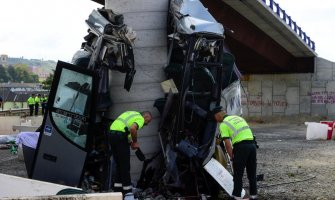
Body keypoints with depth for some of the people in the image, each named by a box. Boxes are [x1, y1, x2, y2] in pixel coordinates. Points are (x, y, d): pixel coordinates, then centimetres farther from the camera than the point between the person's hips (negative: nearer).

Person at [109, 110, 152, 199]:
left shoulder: (132, 114, 26)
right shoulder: (140, 119, -2)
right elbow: (133, 128, -23)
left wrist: (130, 141, 18)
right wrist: (135, 142, -7)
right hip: (120, 136, -9)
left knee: (119, 165, 16)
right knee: (125, 166, -3)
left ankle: (117, 191, 18)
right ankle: (127, 193, 0)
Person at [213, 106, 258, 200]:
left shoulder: (223, 124, 0)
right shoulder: (238, 117, 22)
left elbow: (227, 144, -8)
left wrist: (232, 157, 1)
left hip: (241, 146, -7)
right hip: (252, 144, 7)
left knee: (238, 174, 5)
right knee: (252, 173, 16)